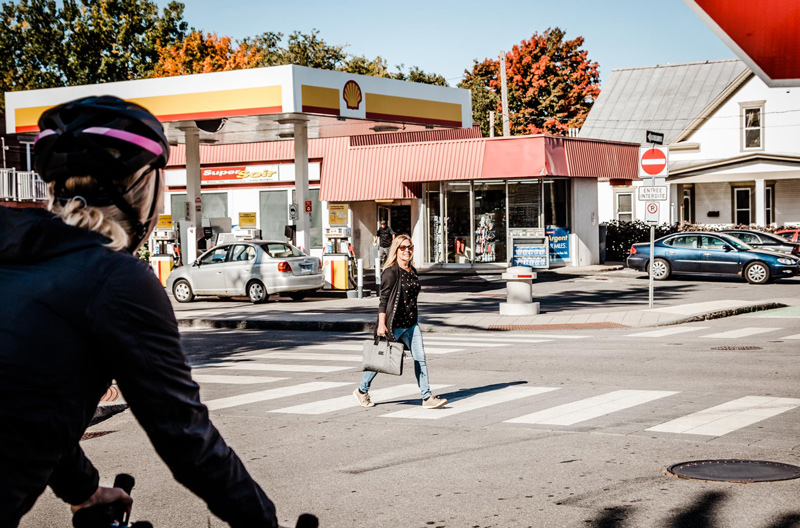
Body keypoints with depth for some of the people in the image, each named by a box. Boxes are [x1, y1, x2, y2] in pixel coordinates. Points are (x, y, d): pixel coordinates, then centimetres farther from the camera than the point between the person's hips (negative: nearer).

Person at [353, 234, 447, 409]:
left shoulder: (412, 271, 11)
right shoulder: (391, 272, -12)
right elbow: (383, 299, -14)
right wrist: (381, 324, -19)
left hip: (411, 324, 7)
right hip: (393, 323, -7)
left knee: (420, 357, -3)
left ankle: (427, 397, -3)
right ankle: (362, 390, 24)